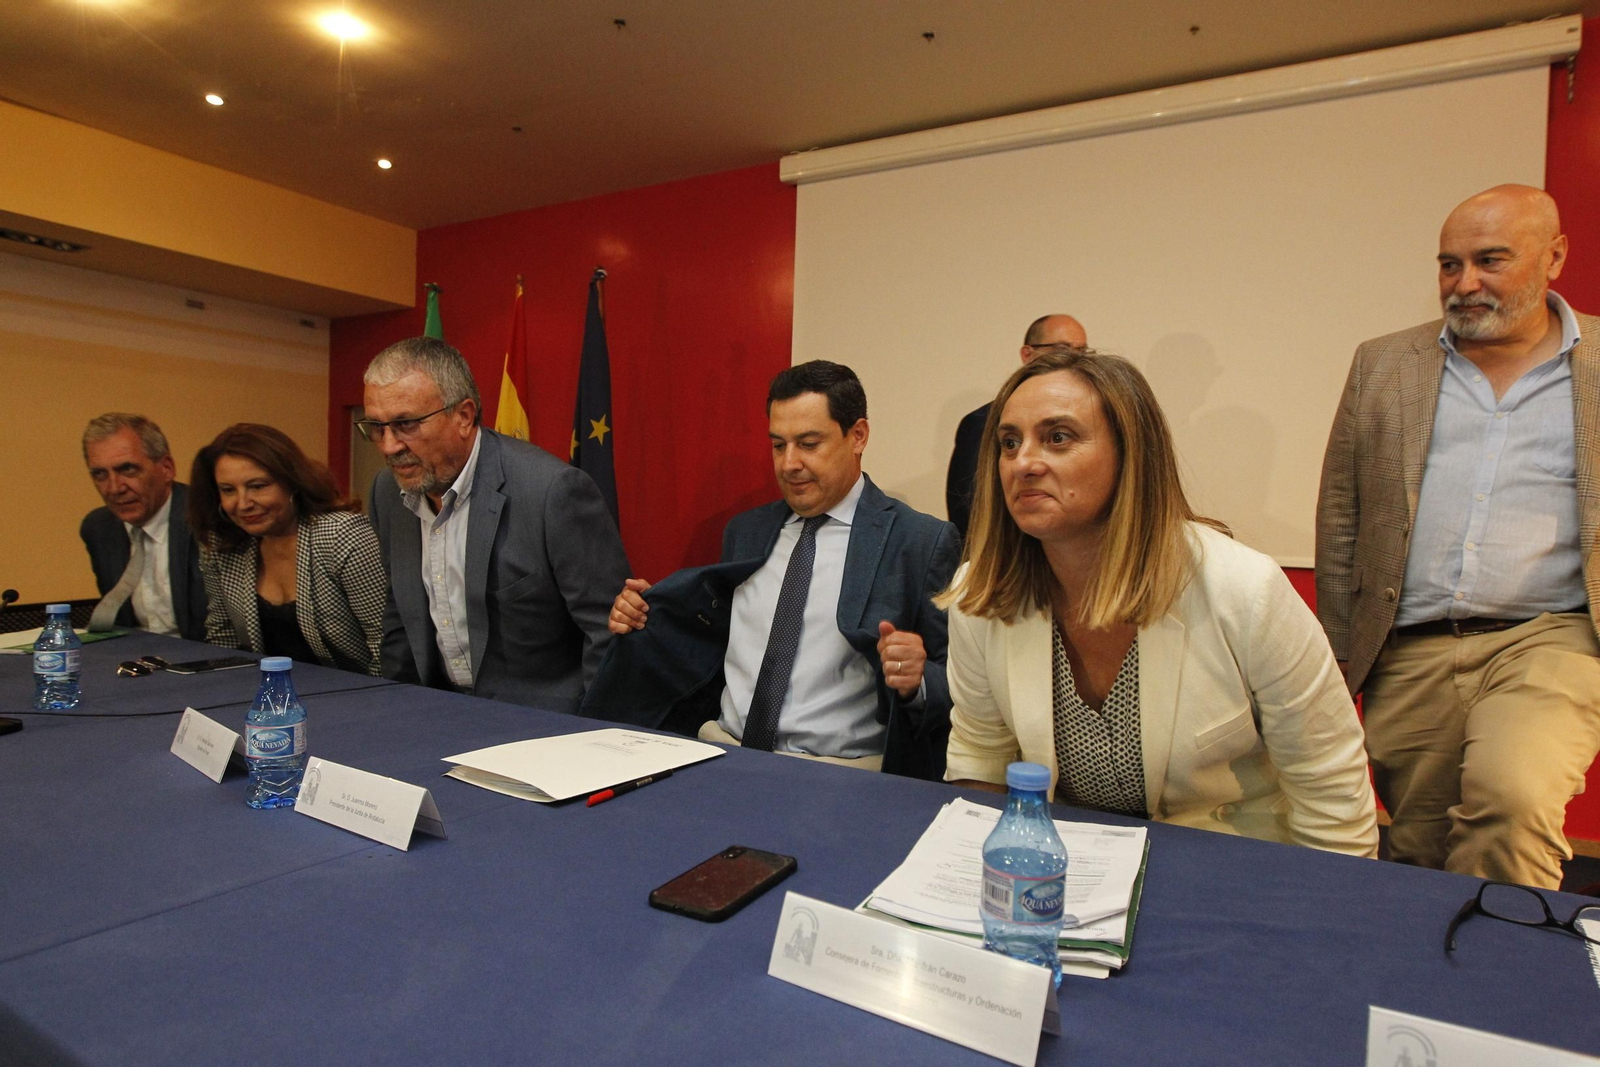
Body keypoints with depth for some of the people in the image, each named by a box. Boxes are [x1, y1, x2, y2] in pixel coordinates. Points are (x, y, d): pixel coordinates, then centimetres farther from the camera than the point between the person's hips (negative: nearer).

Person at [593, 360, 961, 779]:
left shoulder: (923, 542, -4)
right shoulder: (745, 532, 14)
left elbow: (954, 687, -3)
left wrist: (916, 680, -24)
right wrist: (645, 620, 5)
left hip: (838, 773, -3)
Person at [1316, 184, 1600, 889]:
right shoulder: (1383, 365, 9)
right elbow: (1339, 515, 8)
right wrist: (1339, 655, 5)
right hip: (1408, 654, 2)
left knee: (1510, 796, -26)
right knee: (1420, 853, 8)